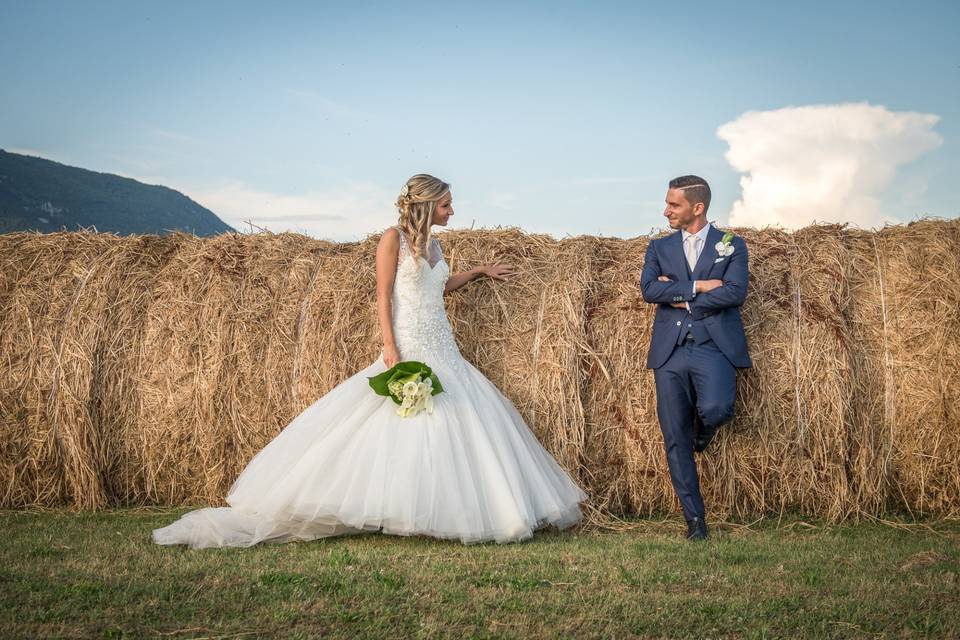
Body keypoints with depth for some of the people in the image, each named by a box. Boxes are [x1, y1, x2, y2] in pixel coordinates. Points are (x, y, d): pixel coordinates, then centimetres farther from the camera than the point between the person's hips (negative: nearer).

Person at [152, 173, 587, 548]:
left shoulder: (431, 242, 15)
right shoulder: (394, 238, -6)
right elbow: (384, 296, -10)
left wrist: (480, 272, 31)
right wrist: (390, 348, -19)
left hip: (443, 350, 8)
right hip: (408, 349, -7)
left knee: (458, 425, 4)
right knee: (400, 431, -10)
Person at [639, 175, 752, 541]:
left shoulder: (732, 246, 8)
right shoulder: (659, 247, 15)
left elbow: (735, 293, -9)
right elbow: (649, 290, -3)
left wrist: (679, 297, -6)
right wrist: (697, 286, -11)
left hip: (714, 346, -3)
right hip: (670, 350, 3)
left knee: (715, 409, -30)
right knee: (675, 439, -1)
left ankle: (701, 434, 9)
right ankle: (695, 520, 10)